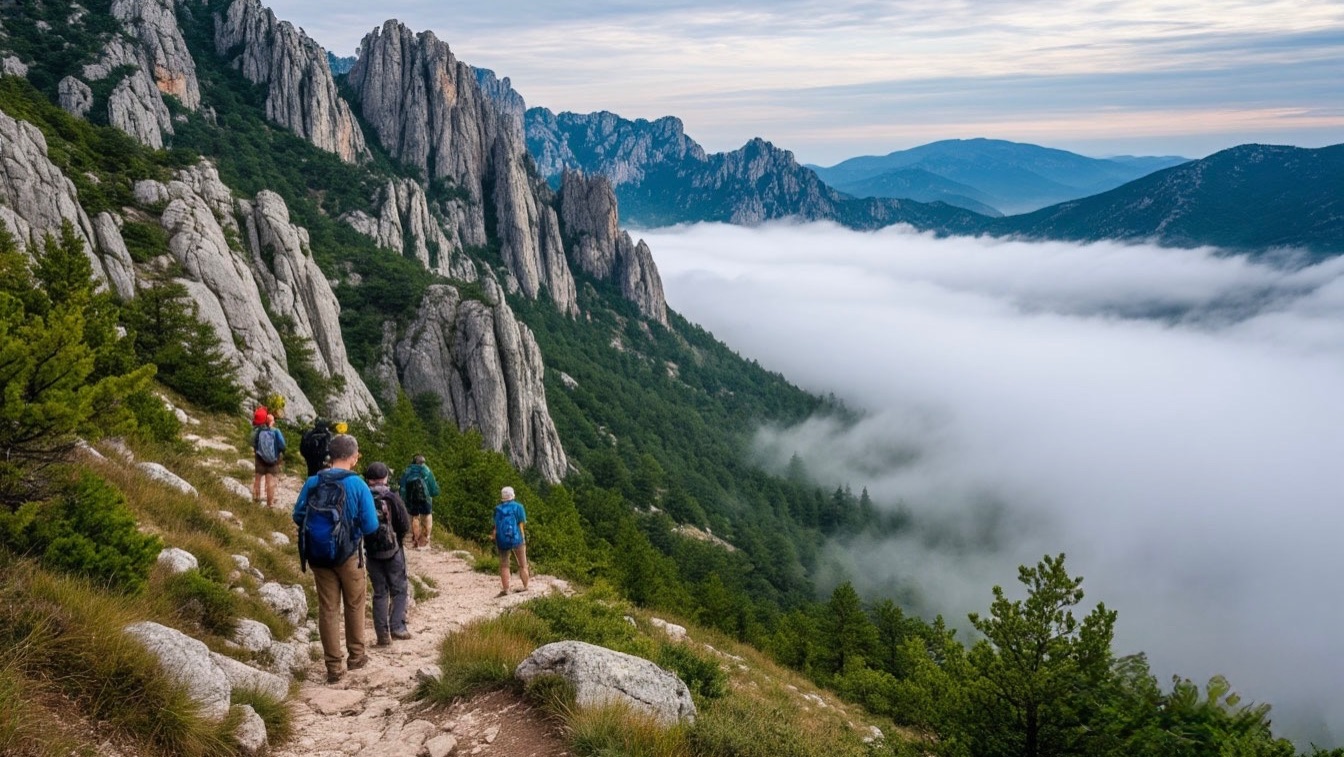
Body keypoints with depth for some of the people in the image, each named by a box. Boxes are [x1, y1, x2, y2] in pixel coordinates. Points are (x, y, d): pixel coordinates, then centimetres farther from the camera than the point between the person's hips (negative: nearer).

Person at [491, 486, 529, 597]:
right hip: (516, 539, -1)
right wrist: (523, 540, -1)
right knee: (522, 565, 11)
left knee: (504, 566, 7)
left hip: (502, 541, 1)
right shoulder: (518, 507, -3)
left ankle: (505, 589, 1)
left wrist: (494, 535, 13)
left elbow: (496, 527, -1)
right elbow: (520, 525, -5)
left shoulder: (498, 509, 3)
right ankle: (525, 586, 12)